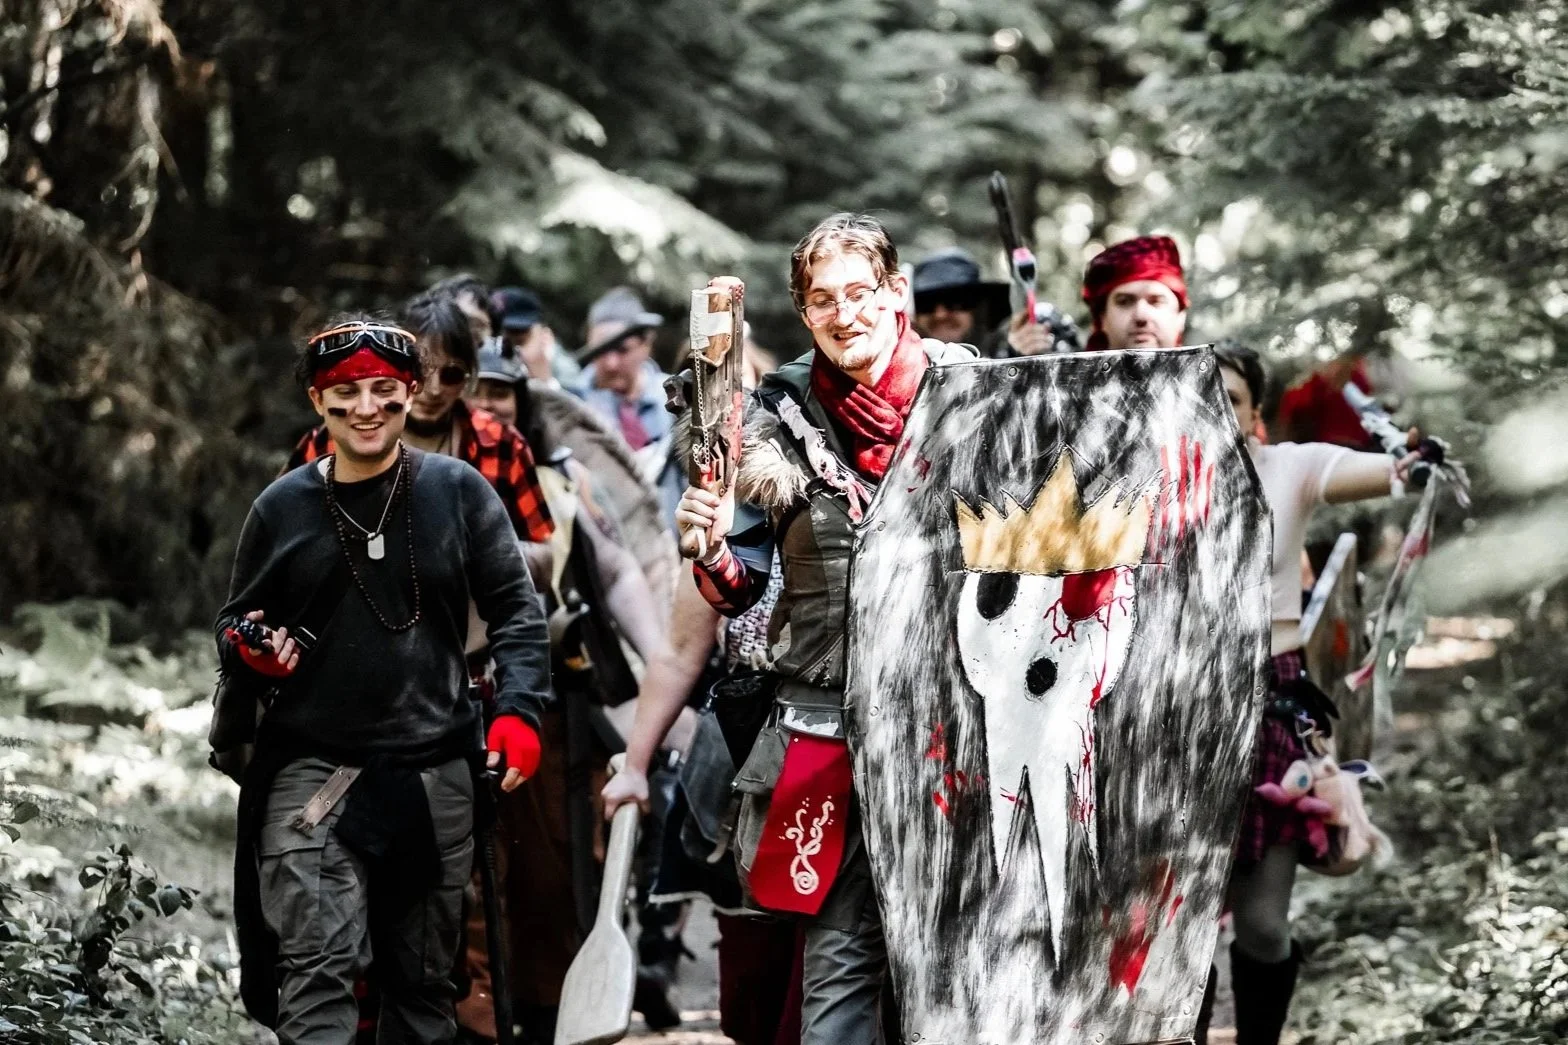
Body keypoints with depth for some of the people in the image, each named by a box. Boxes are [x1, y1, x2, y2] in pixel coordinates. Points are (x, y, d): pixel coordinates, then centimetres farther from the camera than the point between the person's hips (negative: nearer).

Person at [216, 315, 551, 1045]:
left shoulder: (458, 491, 2)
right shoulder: (283, 506, 4)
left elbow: (516, 608, 4)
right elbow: (236, 624, 16)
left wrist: (517, 709, -10)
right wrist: (248, 651, -8)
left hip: (435, 771, 1)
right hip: (313, 767, -1)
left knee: (424, 977, 10)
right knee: (319, 969, -13)